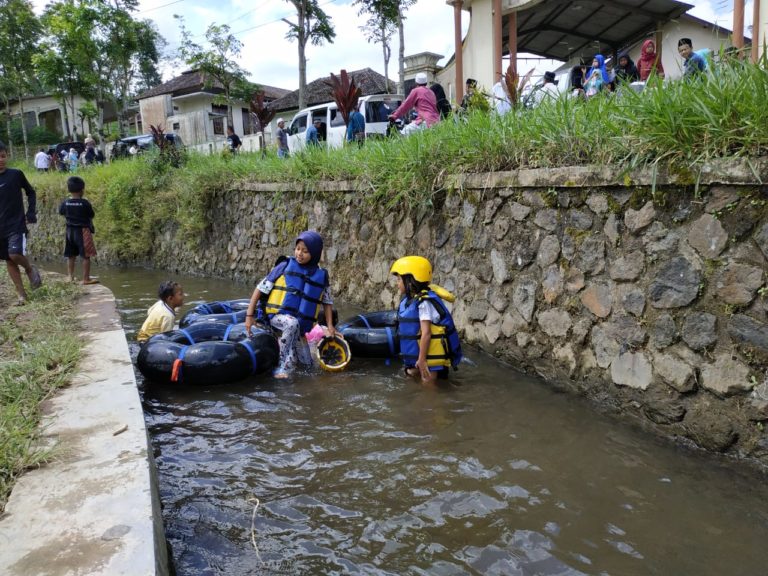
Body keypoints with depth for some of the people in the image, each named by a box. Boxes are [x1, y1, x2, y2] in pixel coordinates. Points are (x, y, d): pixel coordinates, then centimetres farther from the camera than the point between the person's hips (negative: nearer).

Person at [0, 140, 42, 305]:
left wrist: (31, 214, -2)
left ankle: (30, 269, 13)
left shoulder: (16, 174, -5)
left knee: (15, 254, -20)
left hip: (17, 225, -3)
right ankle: (21, 294, 14)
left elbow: (31, 192, 7)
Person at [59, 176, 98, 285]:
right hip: (82, 231, -6)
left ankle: (71, 277, 18)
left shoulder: (65, 203, -1)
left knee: (71, 256, 14)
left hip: (70, 231, 6)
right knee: (86, 256, 0)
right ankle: (86, 278, 0)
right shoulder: (85, 203, -15)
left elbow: (61, 212, 16)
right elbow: (91, 216, -6)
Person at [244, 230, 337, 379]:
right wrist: (250, 315, -9)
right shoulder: (285, 267, -5)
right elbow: (260, 288, -4)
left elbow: (327, 302, 13)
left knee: (307, 364, 6)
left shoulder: (321, 275, 3)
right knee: (292, 324, -39)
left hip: (300, 325, 4)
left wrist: (330, 325, 3)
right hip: (277, 315, -4)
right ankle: (284, 366, -26)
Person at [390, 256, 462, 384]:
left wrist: (422, 359, -23)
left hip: (429, 357, -9)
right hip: (416, 356, 9)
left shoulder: (424, 303, -21)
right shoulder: (407, 301, 7)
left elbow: (426, 333, -24)